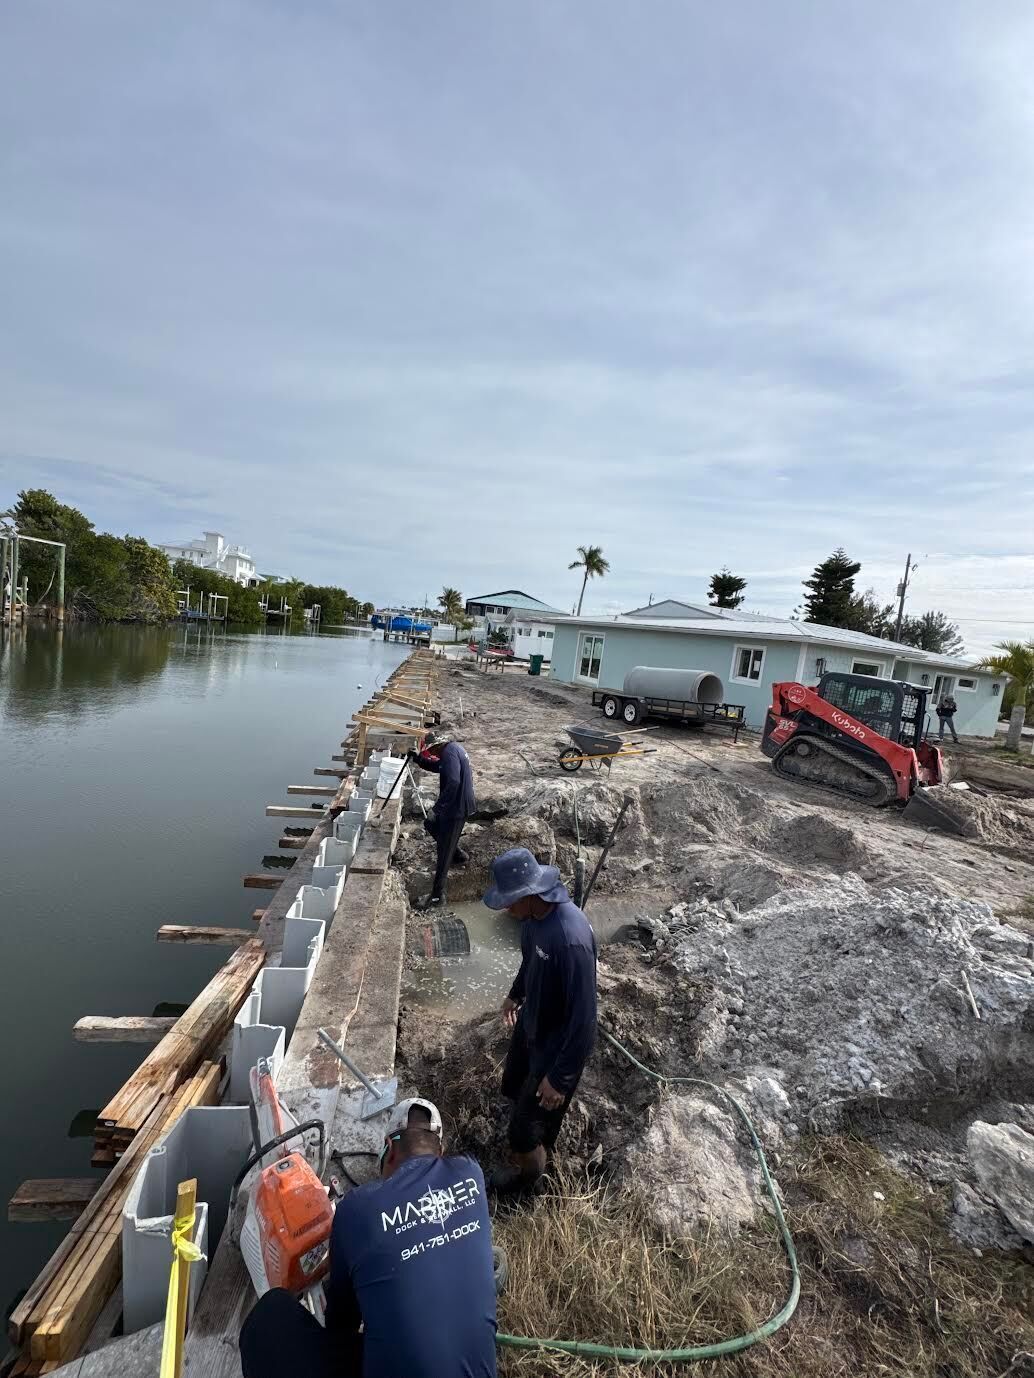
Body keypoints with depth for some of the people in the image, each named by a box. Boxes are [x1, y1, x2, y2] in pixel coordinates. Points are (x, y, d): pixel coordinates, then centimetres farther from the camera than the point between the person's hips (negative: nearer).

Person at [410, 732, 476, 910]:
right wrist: (418, 760, 9)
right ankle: (457, 853, 43)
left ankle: (437, 895, 3)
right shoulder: (452, 748, 10)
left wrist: (437, 807, -27)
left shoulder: (449, 752, -22)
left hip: (457, 807, -10)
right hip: (457, 803, 10)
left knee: (444, 850, -4)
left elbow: (453, 782, -33)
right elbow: (437, 767, 24)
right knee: (431, 823, 28)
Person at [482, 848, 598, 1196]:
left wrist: (560, 1077, -21)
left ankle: (528, 1176, 44)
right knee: (513, 1086, 29)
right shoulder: (537, 913, -13)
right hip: (531, 1023, 8)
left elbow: (584, 1019, -31)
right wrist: (515, 994, 24)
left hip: (557, 1043, -8)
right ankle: (541, 1145, 58)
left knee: (524, 1127, 11)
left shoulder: (571, 940, -40)